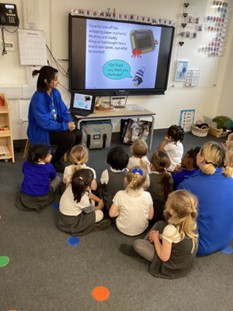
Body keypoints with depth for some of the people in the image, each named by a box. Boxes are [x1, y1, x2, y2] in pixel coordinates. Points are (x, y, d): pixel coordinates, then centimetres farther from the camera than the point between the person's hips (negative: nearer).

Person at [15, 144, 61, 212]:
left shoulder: (26, 164, -2)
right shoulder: (49, 167, -11)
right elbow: (53, 177, 9)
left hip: (25, 197, 5)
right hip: (41, 198, -4)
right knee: (58, 178, 11)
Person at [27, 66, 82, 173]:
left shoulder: (55, 92, 0)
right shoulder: (38, 98, -25)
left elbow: (64, 111, 5)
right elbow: (45, 123, -26)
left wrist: (69, 122, -15)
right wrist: (65, 126, -24)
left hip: (54, 126, 8)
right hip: (41, 132, -8)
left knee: (78, 134, -10)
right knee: (70, 137, -24)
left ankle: (58, 157, 11)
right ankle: (54, 162, 0)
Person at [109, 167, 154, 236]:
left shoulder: (120, 195, -25)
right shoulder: (147, 195, -22)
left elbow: (112, 214, -14)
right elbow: (150, 216, -9)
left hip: (123, 228, 0)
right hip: (141, 229, 1)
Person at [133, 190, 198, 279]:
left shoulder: (170, 229, -34)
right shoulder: (192, 220, -14)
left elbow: (164, 257, -23)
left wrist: (156, 238, -9)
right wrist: (161, 236, 0)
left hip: (173, 268, -7)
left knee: (137, 243, -7)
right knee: (160, 224, 11)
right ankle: (147, 243, 26)